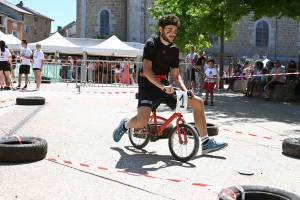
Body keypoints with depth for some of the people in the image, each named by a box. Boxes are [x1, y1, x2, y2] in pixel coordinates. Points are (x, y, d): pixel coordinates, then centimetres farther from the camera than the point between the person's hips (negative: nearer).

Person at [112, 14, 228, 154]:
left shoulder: (174, 49, 7)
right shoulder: (151, 44, -10)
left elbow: (175, 75, 7)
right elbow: (147, 70, -21)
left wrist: (185, 90, -12)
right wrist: (162, 87, -34)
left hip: (165, 86, 6)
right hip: (148, 86, -6)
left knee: (198, 102, -3)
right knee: (142, 121, -29)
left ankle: (206, 142, 4)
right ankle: (125, 124, 9)